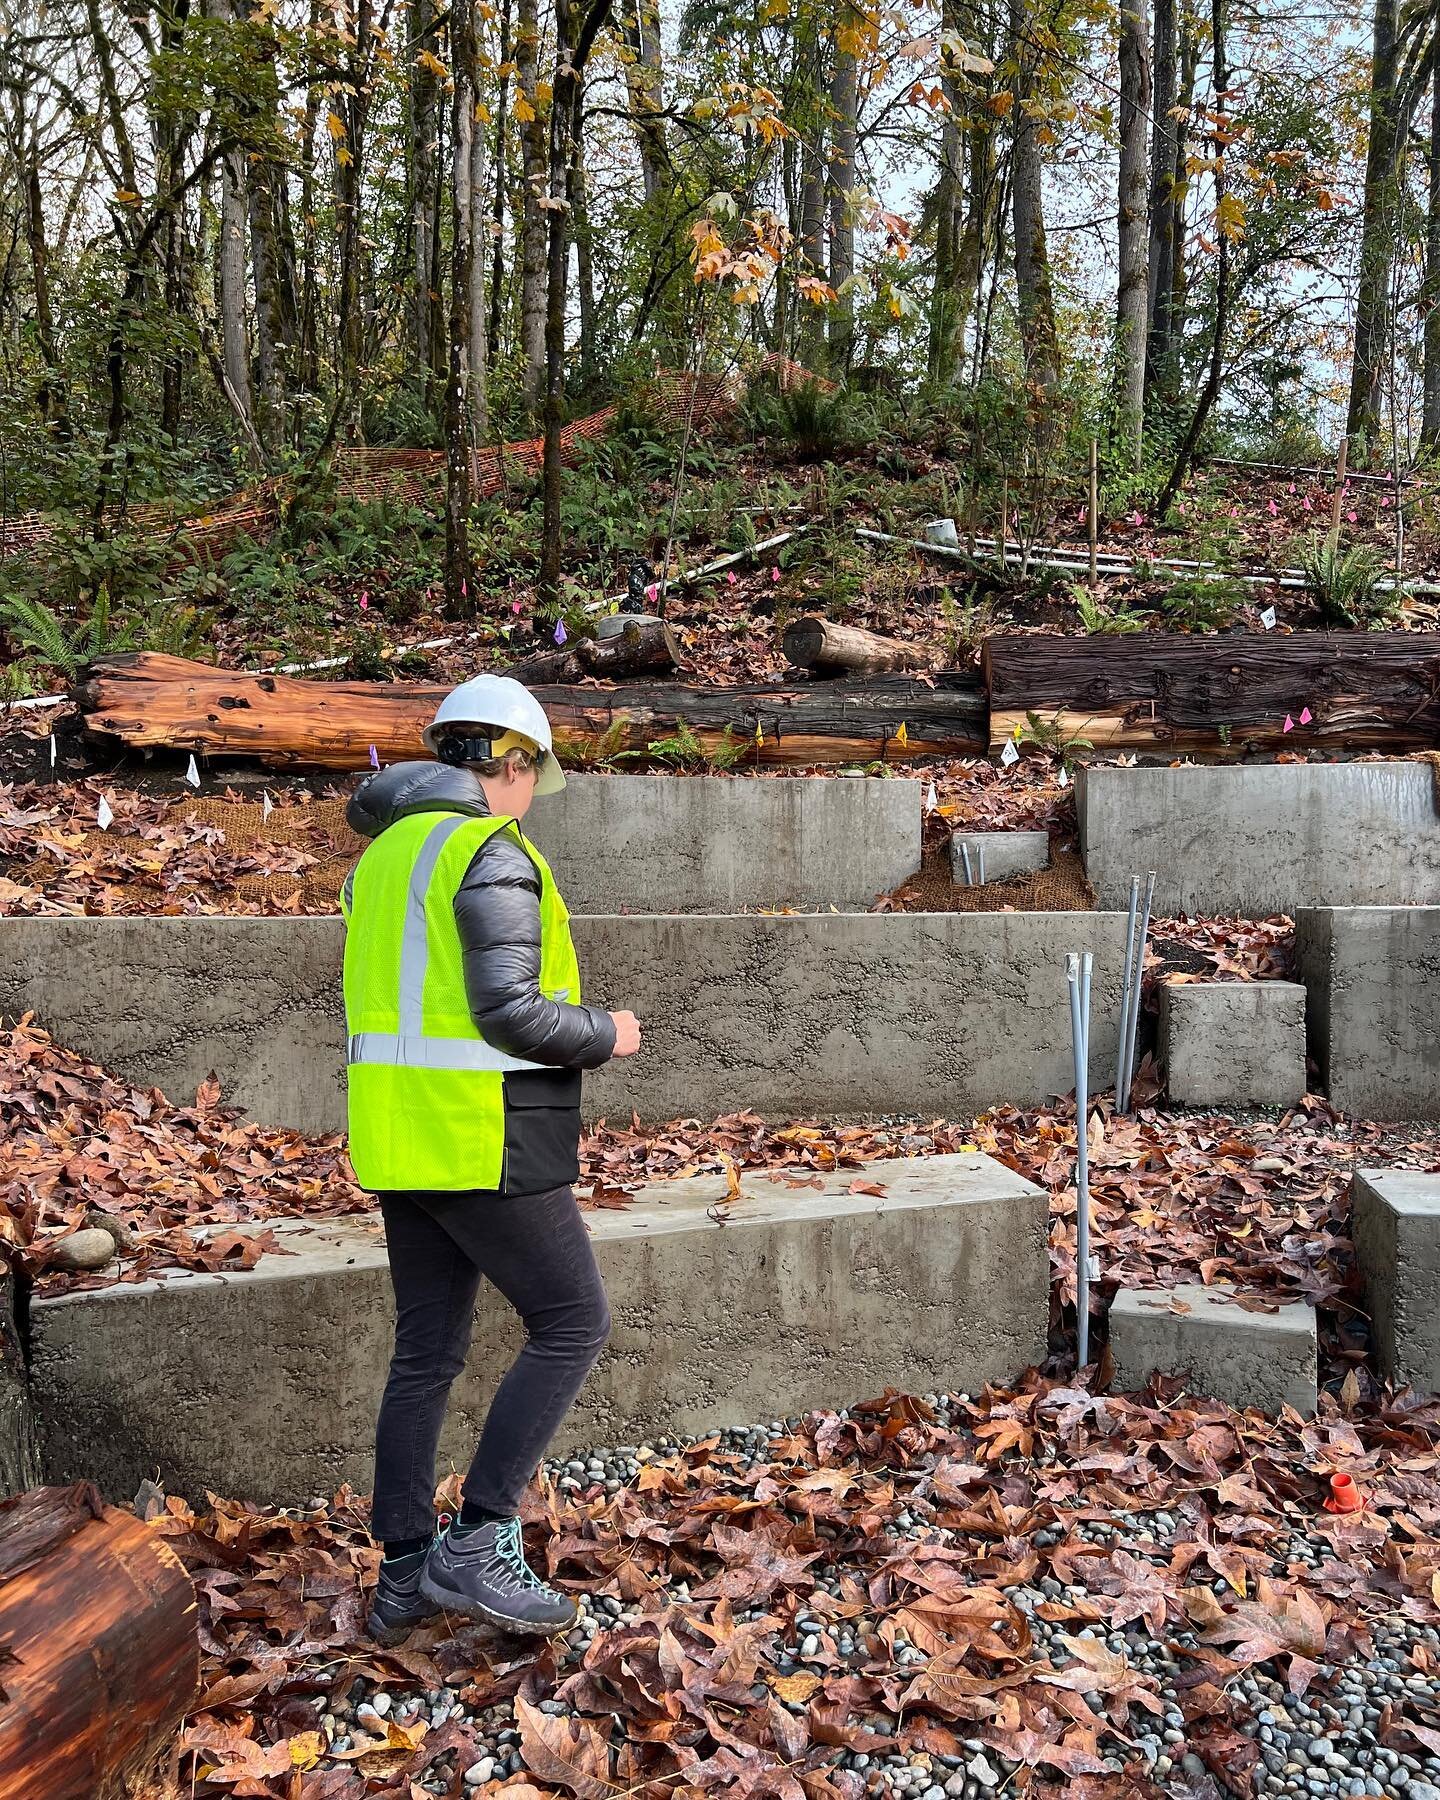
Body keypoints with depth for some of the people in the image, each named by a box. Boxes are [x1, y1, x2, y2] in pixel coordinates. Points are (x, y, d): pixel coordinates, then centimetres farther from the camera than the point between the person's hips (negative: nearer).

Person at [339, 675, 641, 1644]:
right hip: (486, 1140, -9)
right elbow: (511, 1013, -23)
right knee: (572, 1324, 4)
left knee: (428, 1352, 14)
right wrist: (604, 1034, -5)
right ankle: (477, 1543, 5)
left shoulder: (382, 858, 14)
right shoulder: (492, 854, -15)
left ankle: (407, 1574, 21)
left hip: (401, 1139, 9)